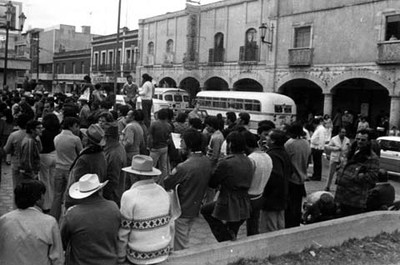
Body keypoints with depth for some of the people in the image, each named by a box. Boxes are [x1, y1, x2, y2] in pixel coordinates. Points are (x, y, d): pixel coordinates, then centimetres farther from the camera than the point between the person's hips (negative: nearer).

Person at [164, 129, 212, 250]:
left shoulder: (184, 167, -29)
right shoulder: (207, 162, -5)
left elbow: (165, 185, -19)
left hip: (182, 210, -7)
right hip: (195, 208, 7)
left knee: (180, 246, 10)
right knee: (185, 239, 26)